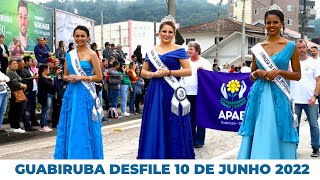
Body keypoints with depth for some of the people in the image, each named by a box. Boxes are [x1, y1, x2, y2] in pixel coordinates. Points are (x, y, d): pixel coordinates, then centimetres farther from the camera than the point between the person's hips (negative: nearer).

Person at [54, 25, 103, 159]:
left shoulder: (91, 54, -3)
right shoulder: (69, 55, 11)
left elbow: (99, 77, -5)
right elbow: (65, 75, 17)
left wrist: (81, 78, -12)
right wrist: (69, 78, -5)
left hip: (85, 94, -5)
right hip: (71, 93, 5)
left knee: (83, 127, -2)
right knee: (70, 127, 7)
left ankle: (84, 157, 9)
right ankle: (70, 156, 17)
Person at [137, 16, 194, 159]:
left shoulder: (179, 50, 1)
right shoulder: (151, 51, 12)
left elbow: (188, 71, -5)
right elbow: (143, 72, 13)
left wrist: (169, 72, -14)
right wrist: (153, 74, -8)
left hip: (172, 92, -4)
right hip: (155, 92, 4)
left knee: (173, 126, -1)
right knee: (154, 126, 5)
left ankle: (173, 155, 7)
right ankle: (155, 155, 15)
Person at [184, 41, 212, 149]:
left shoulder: (204, 62, 0)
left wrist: (202, 69, -20)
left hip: (199, 94, -5)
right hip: (187, 94, 5)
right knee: (190, 118, 9)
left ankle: (199, 141, 8)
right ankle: (191, 139, 19)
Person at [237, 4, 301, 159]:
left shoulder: (290, 46, 2)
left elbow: (297, 75, 3)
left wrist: (279, 71, -12)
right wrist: (258, 72, -6)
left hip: (278, 95, -3)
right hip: (258, 95, 3)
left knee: (276, 136, -1)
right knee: (257, 137, 3)